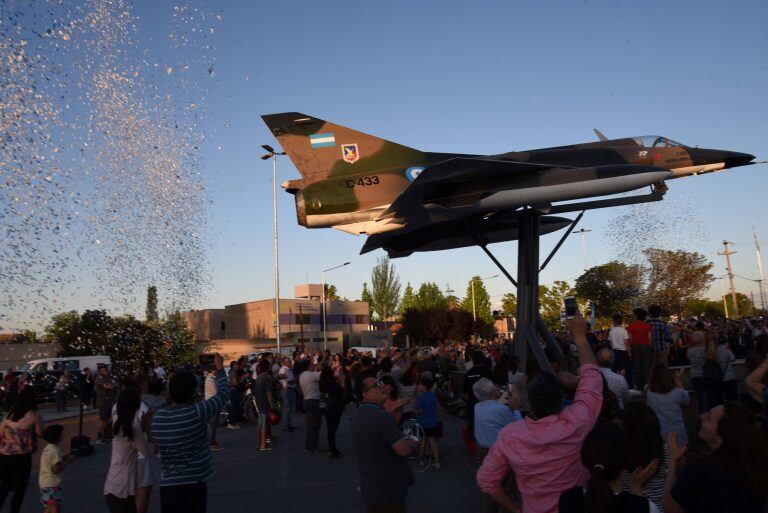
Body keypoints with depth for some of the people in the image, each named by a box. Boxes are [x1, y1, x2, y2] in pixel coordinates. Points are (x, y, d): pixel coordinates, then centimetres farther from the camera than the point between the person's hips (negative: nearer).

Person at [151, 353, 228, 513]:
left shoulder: (157, 417, -3)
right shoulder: (197, 413, -18)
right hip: (193, 484, -5)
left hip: (167, 484, 5)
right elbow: (223, 394, -6)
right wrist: (220, 368, 10)